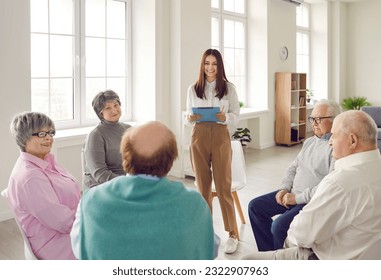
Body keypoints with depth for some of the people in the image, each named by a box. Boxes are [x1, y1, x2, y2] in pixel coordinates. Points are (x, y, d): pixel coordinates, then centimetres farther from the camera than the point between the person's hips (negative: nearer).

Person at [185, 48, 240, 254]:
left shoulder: (229, 88, 2)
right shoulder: (193, 89, 7)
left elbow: (236, 116, 3)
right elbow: (188, 116, 9)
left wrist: (225, 118, -18)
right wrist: (190, 118, -13)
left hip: (220, 137, -2)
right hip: (199, 137, 2)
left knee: (223, 187, -2)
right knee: (202, 186, 8)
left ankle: (232, 234, 8)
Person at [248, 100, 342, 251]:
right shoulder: (309, 142, 13)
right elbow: (293, 168, 19)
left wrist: (298, 198, -20)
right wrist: (284, 188, 1)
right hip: (292, 193, 9)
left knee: (279, 225, -27)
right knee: (255, 206, 5)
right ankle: (270, 251, 15)